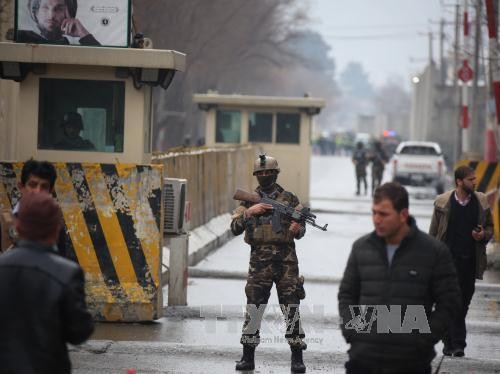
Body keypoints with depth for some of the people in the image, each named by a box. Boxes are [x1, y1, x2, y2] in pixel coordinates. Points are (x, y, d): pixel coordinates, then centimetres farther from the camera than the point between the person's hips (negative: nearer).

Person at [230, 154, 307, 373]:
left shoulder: (290, 199, 7)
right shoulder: (249, 200, 10)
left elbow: (301, 229, 3)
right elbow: (235, 228, 1)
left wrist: (297, 228, -21)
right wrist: (250, 211, -14)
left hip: (286, 259, -1)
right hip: (259, 259, 1)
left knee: (291, 307, -4)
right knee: (253, 305, -2)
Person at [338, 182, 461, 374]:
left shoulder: (434, 251, -3)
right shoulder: (362, 248, 6)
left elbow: (449, 302, 0)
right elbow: (347, 293, 15)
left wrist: (423, 340, -8)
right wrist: (350, 331, 1)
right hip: (363, 358, 3)